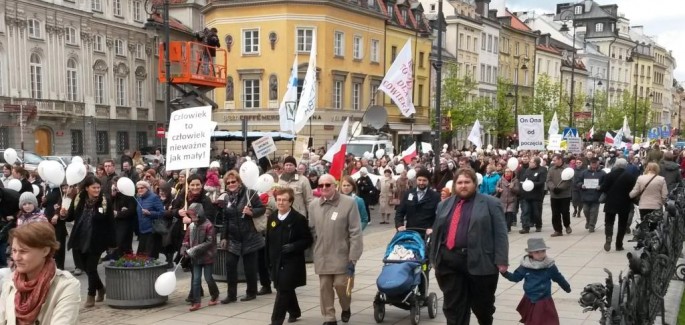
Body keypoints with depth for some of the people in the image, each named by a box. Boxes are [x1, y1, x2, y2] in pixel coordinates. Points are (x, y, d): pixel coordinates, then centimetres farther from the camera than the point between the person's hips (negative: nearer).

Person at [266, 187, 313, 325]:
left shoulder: (299, 219, -10)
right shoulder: (271, 218, 6)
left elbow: (308, 240, -8)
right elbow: (268, 240, 11)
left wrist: (294, 246, -23)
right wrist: (269, 260, 10)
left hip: (292, 262, -6)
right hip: (277, 262, 6)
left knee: (283, 291, -9)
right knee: (286, 290, 19)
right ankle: (294, 311, 41)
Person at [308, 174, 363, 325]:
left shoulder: (349, 203, -9)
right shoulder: (313, 205, 5)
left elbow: (355, 232, -10)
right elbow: (312, 230, 12)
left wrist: (353, 257, -13)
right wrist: (315, 250, 8)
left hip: (341, 255, -4)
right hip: (322, 256, 4)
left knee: (340, 284, -4)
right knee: (324, 287, 6)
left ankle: (346, 308, 26)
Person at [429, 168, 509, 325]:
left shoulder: (490, 203, 0)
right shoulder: (445, 205, 14)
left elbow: (500, 234, -6)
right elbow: (436, 233, 15)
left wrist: (501, 261, -13)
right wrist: (434, 258, 10)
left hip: (480, 262, -3)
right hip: (449, 262, 4)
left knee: (482, 305, 11)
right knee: (453, 306, 5)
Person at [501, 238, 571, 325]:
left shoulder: (549, 266, -10)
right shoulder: (525, 266, -9)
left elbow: (559, 278, 4)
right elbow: (516, 277, -1)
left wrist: (567, 288, 17)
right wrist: (505, 273, -17)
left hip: (544, 302, -2)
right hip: (529, 301, 2)